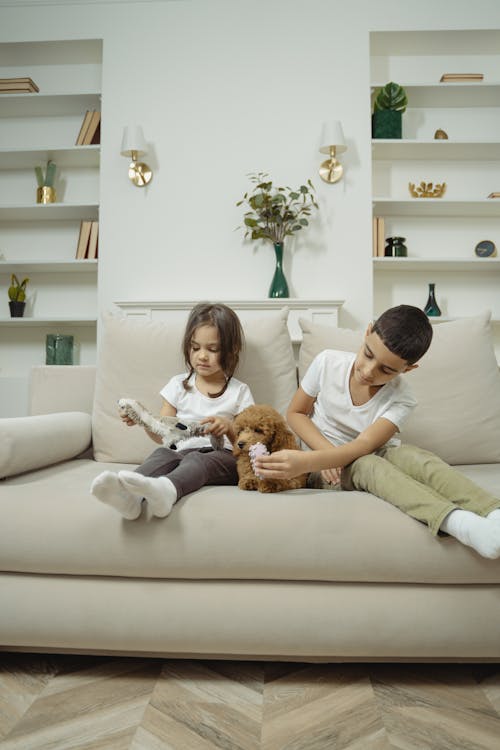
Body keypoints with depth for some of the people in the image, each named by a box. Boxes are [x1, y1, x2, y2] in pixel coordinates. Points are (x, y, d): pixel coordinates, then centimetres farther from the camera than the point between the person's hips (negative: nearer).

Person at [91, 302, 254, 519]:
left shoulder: (239, 391, 11)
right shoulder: (179, 384, 16)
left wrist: (228, 427, -13)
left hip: (223, 457, -2)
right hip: (182, 451, 2)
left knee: (198, 460, -36)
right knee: (163, 453, -33)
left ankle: (165, 491, -67)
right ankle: (130, 495, -61)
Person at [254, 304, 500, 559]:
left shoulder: (400, 400, -15)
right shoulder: (328, 363, -14)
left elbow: (363, 446, -29)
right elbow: (296, 413, -3)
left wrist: (305, 462, -45)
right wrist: (326, 451, -21)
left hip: (375, 455, 1)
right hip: (325, 455, -1)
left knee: (417, 458, -33)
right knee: (367, 465, -37)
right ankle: (459, 522, -57)